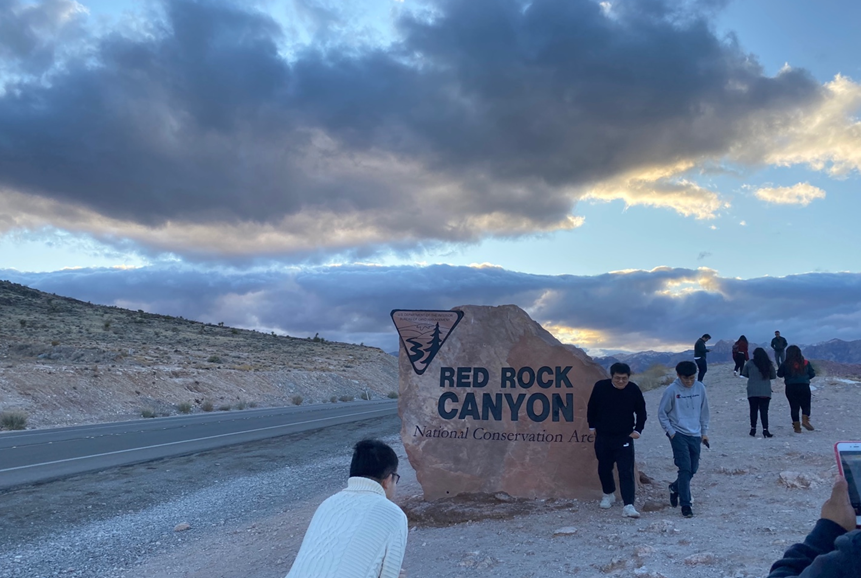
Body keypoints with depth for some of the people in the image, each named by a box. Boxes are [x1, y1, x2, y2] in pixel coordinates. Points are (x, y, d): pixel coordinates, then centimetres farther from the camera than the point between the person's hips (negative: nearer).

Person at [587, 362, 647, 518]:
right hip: (603, 437, 2)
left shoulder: (634, 390, -8)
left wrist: (638, 430, 0)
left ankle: (628, 505, -13)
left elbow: (641, 412, 7)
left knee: (626, 472, -9)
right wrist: (592, 426, 10)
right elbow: (591, 407, 7)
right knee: (604, 468, 14)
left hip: (625, 438, -1)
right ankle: (608, 494, 38)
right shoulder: (600, 387, -8)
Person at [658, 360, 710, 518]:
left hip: (695, 435, 4)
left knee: (693, 468, 9)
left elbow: (704, 411, 12)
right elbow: (662, 413, -3)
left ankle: (675, 487, 36)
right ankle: (685, 505, -3)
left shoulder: (700, 388, 1)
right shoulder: (671, 390, -11)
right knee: (685, 468, -11)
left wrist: (704, 431, 12)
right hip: (678, 434, -4)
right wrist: (670, 431, -7)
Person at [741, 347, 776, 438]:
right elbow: (773, 376, 10)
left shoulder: (750, 364, -5)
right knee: (764, 411, 1)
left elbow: (744, 374, 7)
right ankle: (765, 430, -9)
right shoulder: (768, 364, -1)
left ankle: (753, 429, 14)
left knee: (753, 410, 11)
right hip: (766, 392, 1)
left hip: (752, 392, -1)